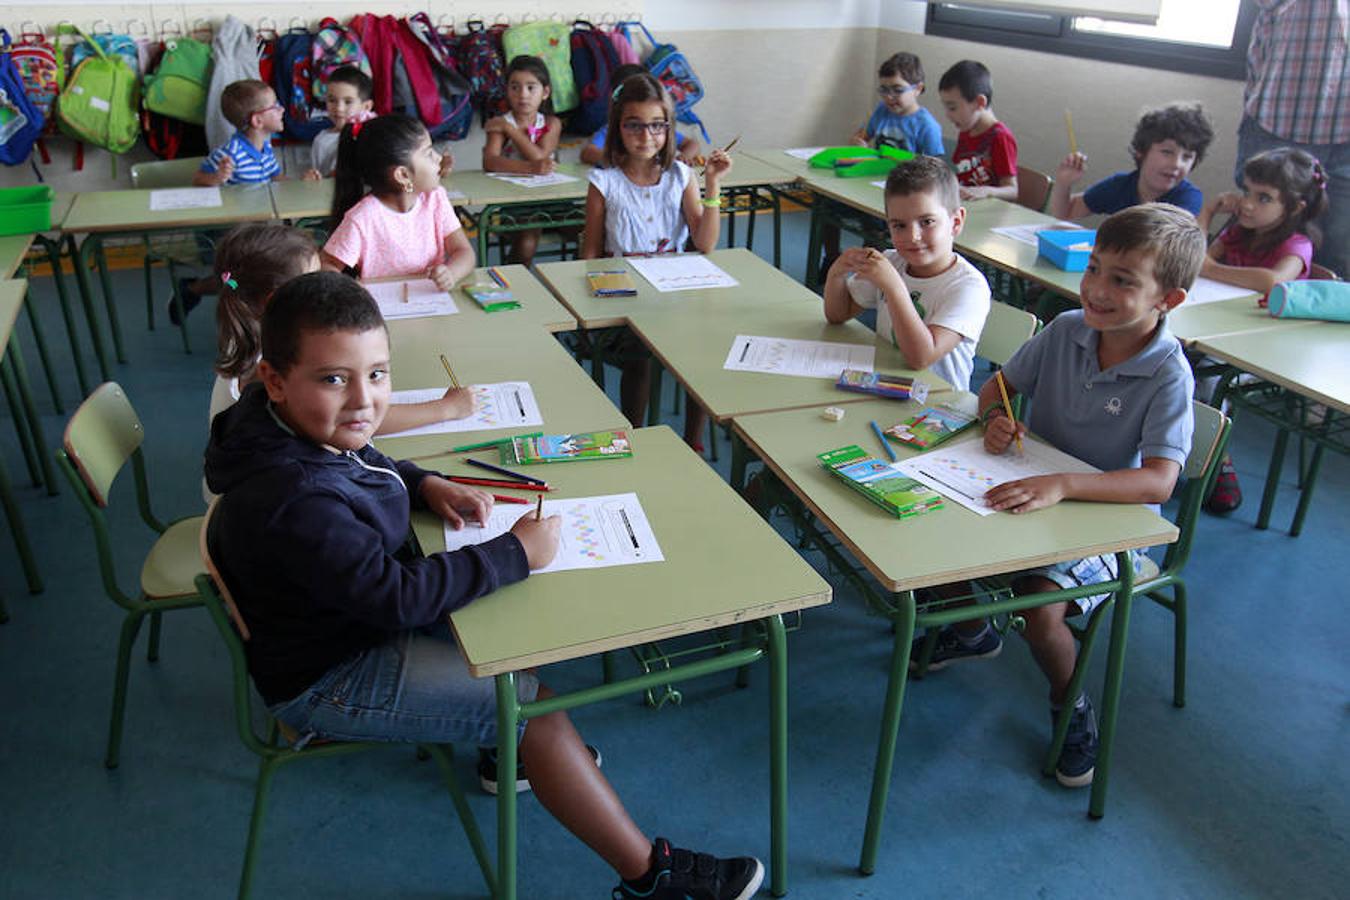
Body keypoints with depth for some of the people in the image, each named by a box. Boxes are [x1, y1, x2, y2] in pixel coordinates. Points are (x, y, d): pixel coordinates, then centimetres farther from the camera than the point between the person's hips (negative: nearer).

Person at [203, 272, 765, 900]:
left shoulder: (307, 426, -9)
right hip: (324, 681, -9)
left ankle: (507, 747, 32)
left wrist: (424, 484, -5)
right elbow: (396, 595, -36)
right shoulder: (293, 504, -38)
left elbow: (363, 464, 14)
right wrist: (516, 554, -28)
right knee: (533, 704, -10)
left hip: (352, 621, 10)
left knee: (503, 613, 18)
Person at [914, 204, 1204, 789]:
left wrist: (1061, 485, -46)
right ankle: (974, 631, 24)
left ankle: (1071, 706, 8)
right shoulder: (1067, 330, -7)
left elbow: (1158, 481, -32)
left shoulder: (1168, 375, -22)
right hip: (1032, 494, 6)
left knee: (1039, 609, -27)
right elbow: (997, 385, 6)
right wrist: (995, 417, -18)